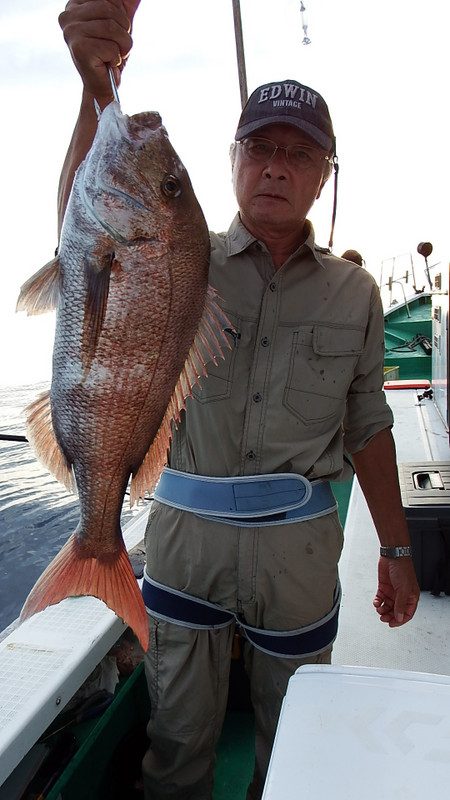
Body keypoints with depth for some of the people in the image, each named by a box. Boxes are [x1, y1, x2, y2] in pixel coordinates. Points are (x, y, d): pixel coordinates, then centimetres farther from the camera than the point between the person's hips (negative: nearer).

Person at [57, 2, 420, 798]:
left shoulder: (353, 292, 3)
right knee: (179, 734, 18)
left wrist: (396, 550, 7)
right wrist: (97, 85, -36)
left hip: (300, 546, 2)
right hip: (187, 532, -1)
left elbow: (368, 427, 7)